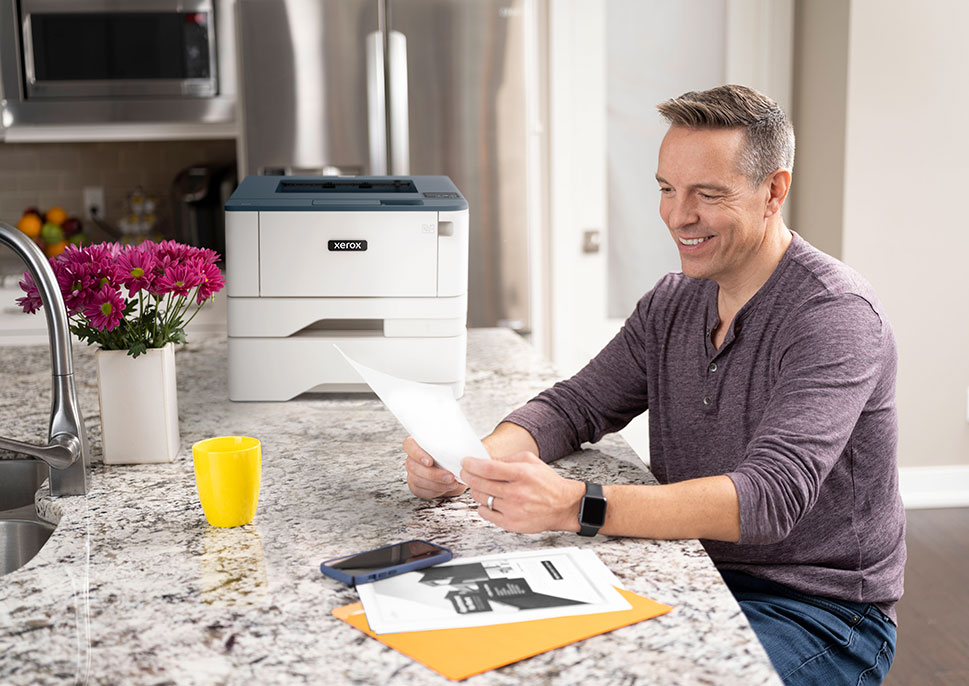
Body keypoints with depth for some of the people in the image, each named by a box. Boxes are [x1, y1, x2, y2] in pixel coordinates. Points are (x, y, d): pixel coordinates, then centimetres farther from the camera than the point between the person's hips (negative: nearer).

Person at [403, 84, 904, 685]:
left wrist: (578, 506, -43)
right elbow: (575, 405, 7)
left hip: (818, 610, -6)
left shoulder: (837, 315, -19)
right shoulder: (673, 302, 6)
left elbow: (770, 497, -30)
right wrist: (474, 460, -16)